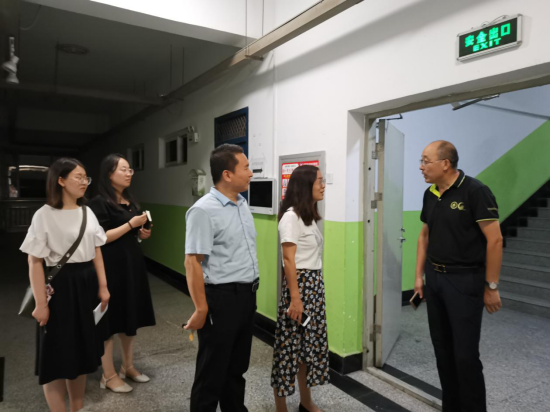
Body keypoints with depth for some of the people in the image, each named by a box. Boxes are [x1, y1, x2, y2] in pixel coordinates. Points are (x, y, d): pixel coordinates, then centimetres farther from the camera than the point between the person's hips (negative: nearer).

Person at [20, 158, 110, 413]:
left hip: (87, 283, 6)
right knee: (57, 353, 4)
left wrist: (103, 286, 7)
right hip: (59, 286, -6)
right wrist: (40, 303, -15)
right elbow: (35, 262, -13)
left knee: (82, 349, 17)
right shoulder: (45, 215, -11)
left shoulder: (87, 212, 6)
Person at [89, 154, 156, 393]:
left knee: (131, 316, 14)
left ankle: (128, 366, 28)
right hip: (111, 267, -8)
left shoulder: (131, 202, 12)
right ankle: (109, 375, 15)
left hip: (132, 264, 8)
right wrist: (131, 224, -19)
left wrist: (142, 234, 4)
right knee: (110, 319, 1)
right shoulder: (100, 203, -12)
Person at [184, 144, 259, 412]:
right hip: (222, 298, -7)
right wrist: (201, 309, -19)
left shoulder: (242, 204, 8)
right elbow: (192, 262, -19)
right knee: (213, 371, 9)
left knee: (237, 366, 22)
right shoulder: (204, 210, -17)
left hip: (247, 295, 8)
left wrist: (249, 292, 17)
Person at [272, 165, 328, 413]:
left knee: (310, 343, 16)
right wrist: (295, 298, -21)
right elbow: (289, 259, -19)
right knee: (290, 345, 1)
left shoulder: (310, 215, 12)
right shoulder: (291, 216, -15)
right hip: (299, 283, -9)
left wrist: (317, 286, 12)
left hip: (315, 284, 9)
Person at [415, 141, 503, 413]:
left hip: (465, 280, -7)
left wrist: (491, 287, -13)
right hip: (435, 278, 7)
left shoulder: (475, 192, -14)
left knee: (465, 354, -1)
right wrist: (419, 276, 11)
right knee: (442, 349, 14)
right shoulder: (430, 194, 6)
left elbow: (494, 240, -14)